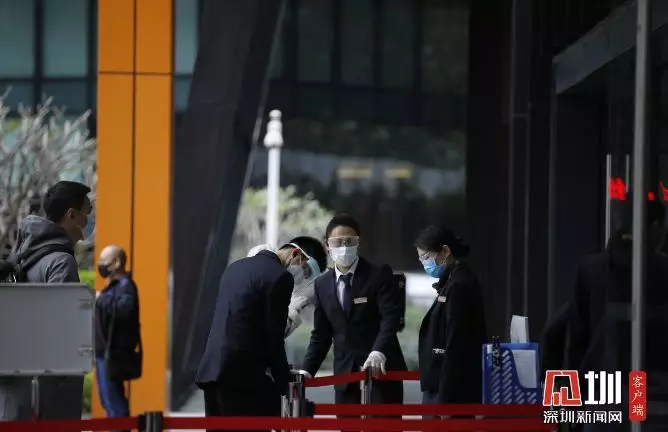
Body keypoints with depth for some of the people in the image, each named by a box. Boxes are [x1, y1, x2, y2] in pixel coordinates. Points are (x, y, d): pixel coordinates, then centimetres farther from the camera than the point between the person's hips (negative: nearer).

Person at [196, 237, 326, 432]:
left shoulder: (237, 267, 19)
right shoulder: (279, 277, -9)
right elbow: (273, 337, -10)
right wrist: (284, 383, -1)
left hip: (211, 371, 9)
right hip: (244, 376, -9)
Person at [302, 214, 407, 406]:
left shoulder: (380, 274, -4)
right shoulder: (322, 284, 10)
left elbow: (391, 317, -16)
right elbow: (321, 335, 14)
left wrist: (378, 352, -32)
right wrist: (306, 372, 2)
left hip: (382, 370, -4)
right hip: (345, 374, 4)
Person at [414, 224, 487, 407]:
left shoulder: (458, 286, -15)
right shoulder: (453, 282, 15)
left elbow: (456, 349, -20)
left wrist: (444, 399, -21)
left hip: (453, 392, -10)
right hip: (441, 387, 10)